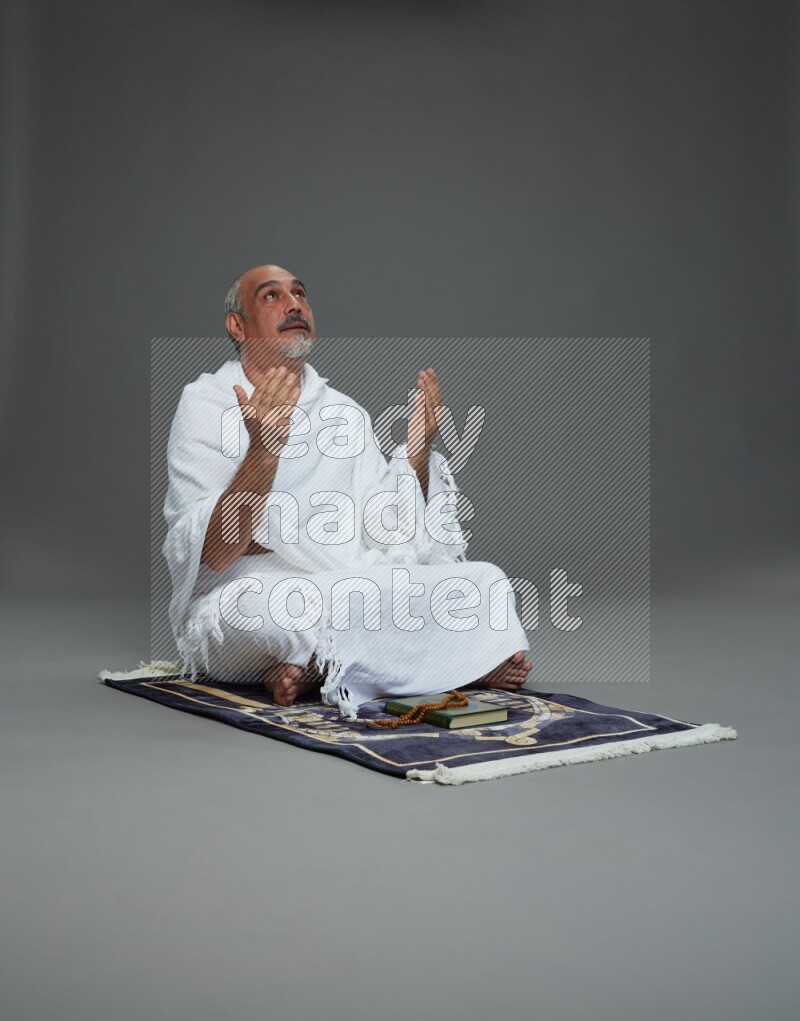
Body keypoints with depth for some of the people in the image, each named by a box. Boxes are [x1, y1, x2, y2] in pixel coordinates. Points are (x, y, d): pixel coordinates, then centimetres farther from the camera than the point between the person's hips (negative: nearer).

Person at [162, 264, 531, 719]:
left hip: (350, 594, 5)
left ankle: (327, 668, -17)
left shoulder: (346, 411, 15)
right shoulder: (205, 404, -2)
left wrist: (417, 450, -6)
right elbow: (213, 556, -16)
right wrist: (263, 452, -29)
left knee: (486, 581, -13)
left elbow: (391, 540, 7)